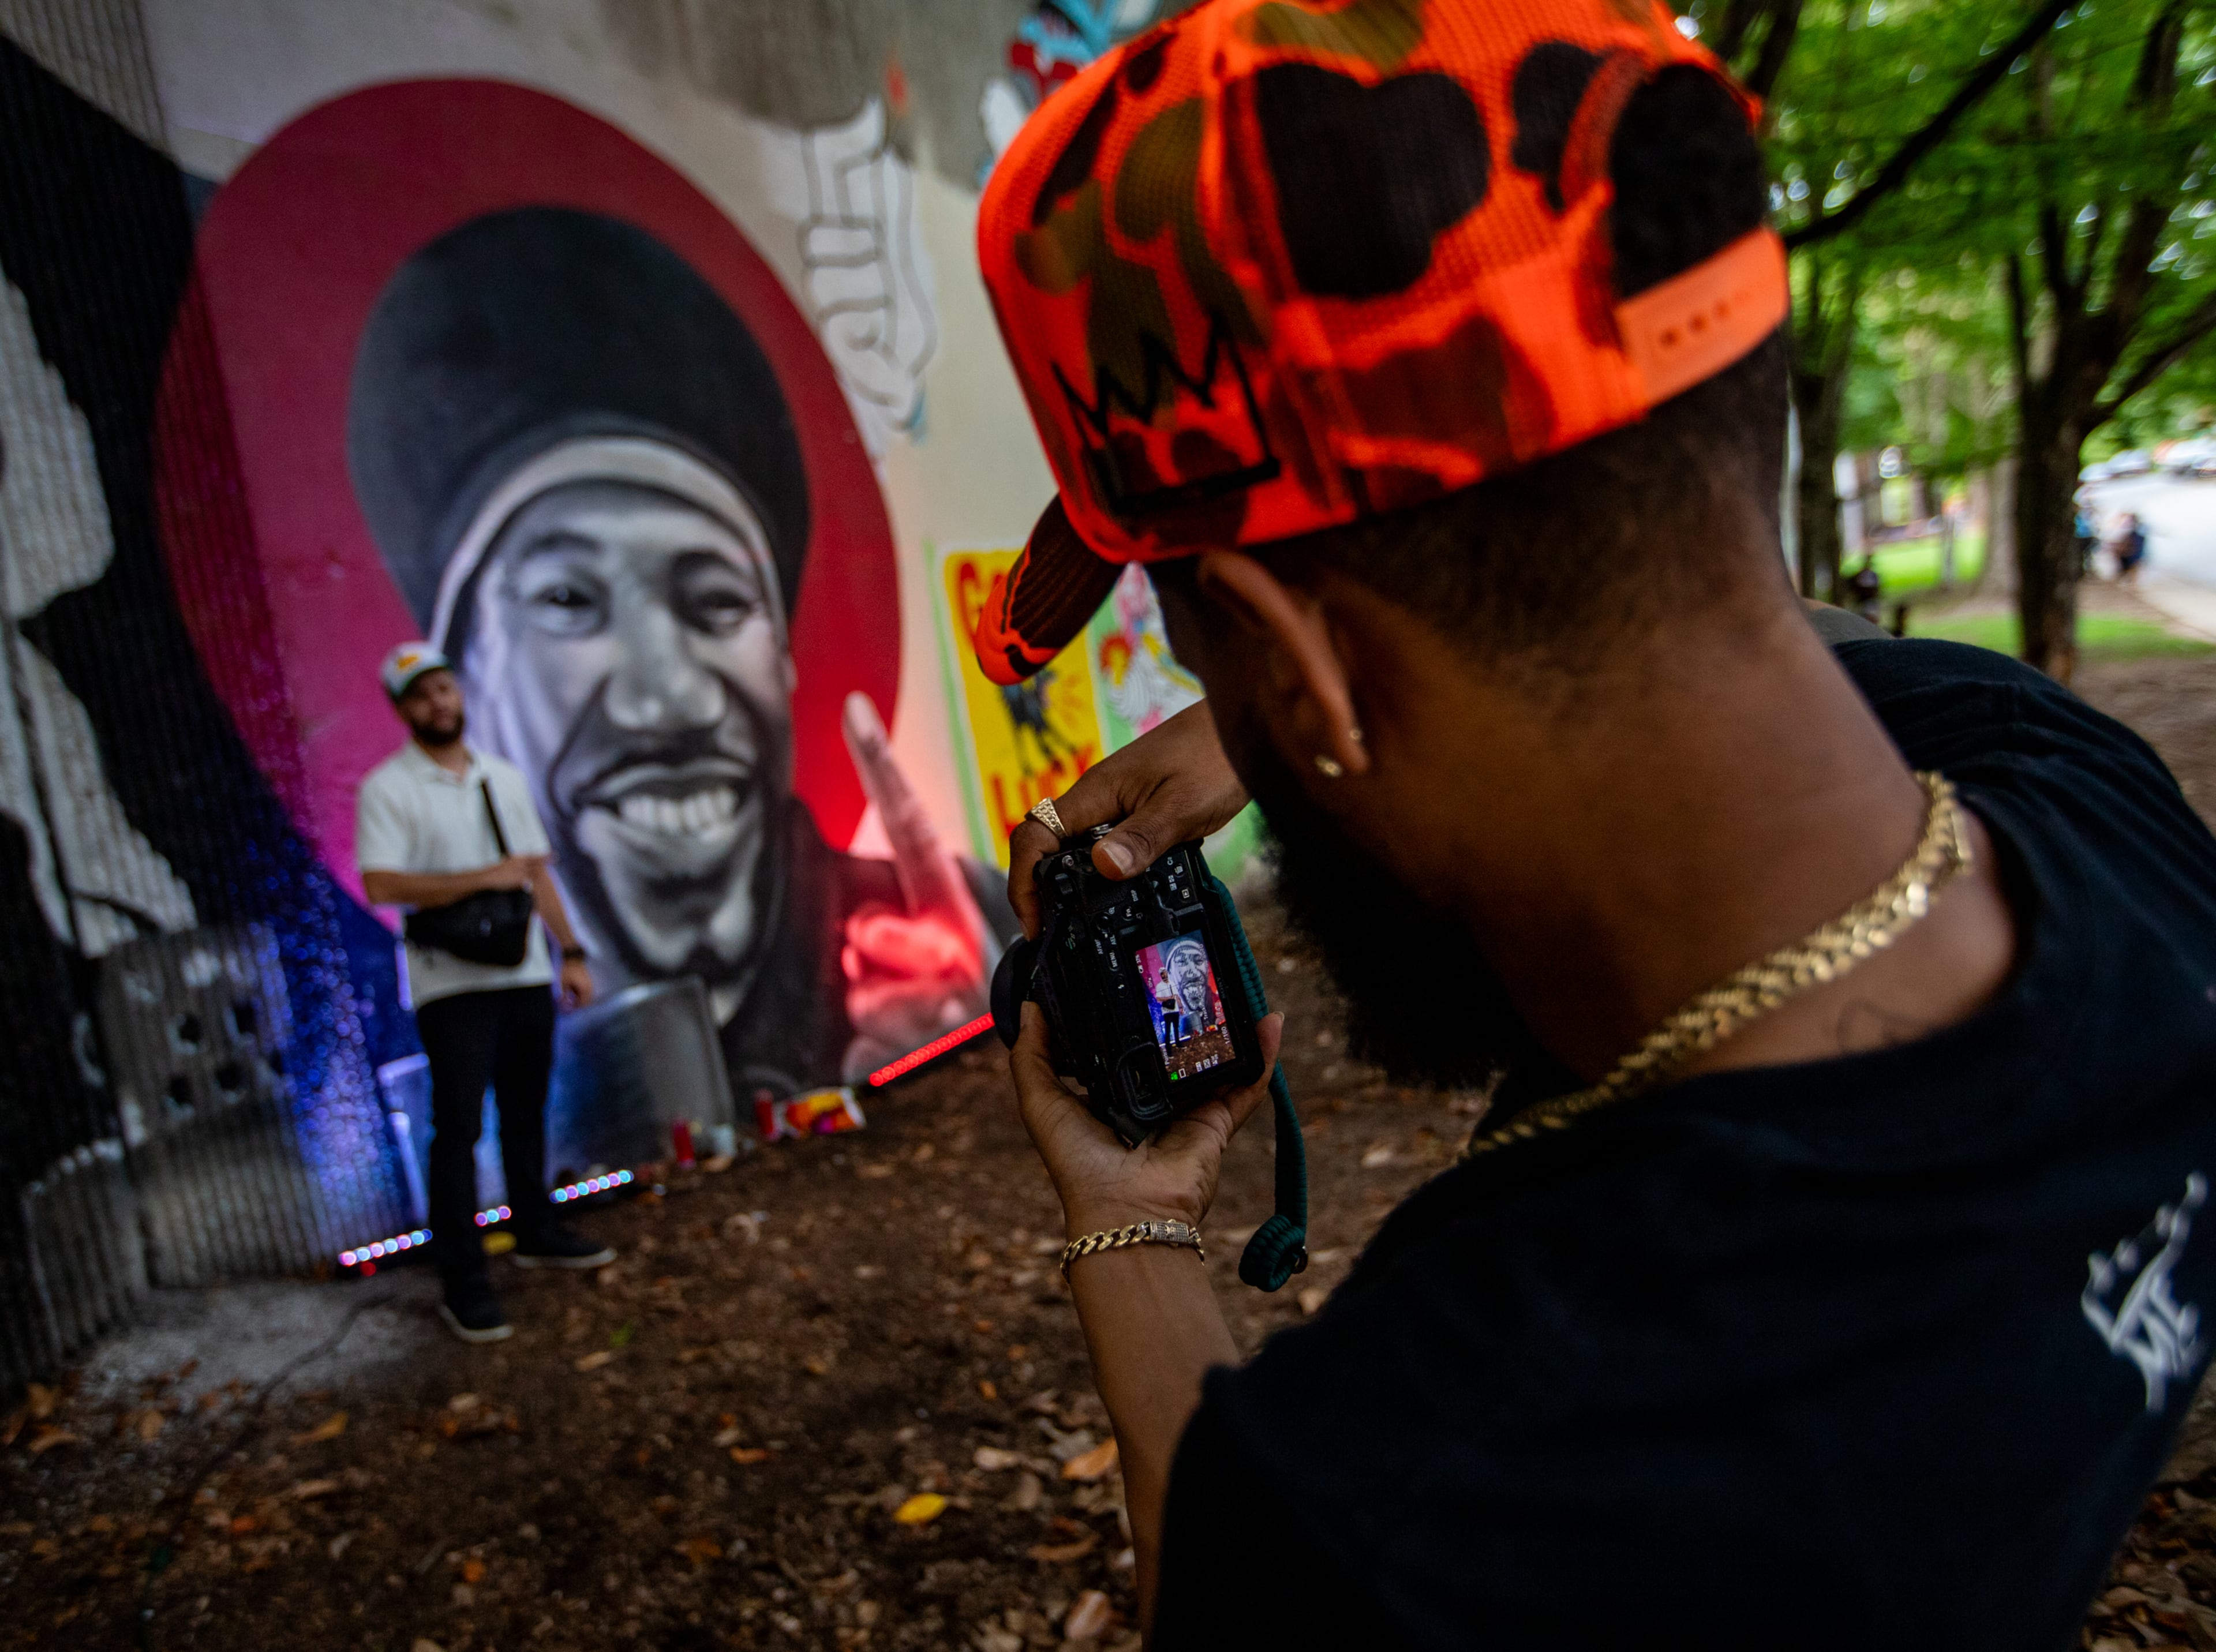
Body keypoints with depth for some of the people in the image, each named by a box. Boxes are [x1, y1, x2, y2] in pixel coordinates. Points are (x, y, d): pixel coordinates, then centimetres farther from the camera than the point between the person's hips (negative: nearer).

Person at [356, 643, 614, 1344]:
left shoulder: (504, 777, 12)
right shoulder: (388, 789, -6)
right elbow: (381, 885, -17)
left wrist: (571, 952, 11)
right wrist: (483, 878, -19)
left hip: (526, 976, 6)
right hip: (453, 986, -5)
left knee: (526, 1114, 16)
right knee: (458, 1129, -4)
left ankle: (536, 1233, 32)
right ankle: (463, 1283, 4)